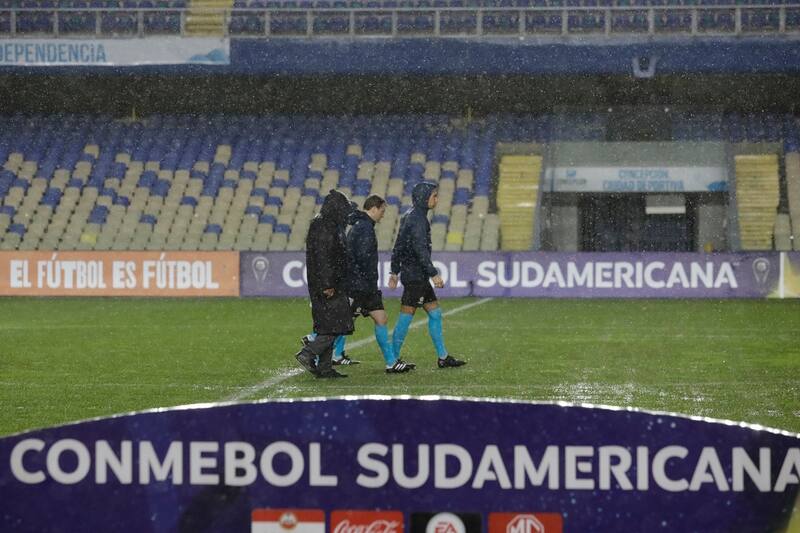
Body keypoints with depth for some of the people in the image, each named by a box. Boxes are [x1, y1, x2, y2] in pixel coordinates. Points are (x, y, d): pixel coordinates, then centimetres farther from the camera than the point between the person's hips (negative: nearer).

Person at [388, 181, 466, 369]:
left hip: (411, 273, 10)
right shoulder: (418, 219, -15)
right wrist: (433, 274, -23)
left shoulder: (409, 216, 15)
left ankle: (443, 357, 15)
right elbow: (420, 249, -23)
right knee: (406, 316, -5)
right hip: (416, 275, -10)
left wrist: (394, 271, 21)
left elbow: (398, 246, 18)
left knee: (435, 313, 12)